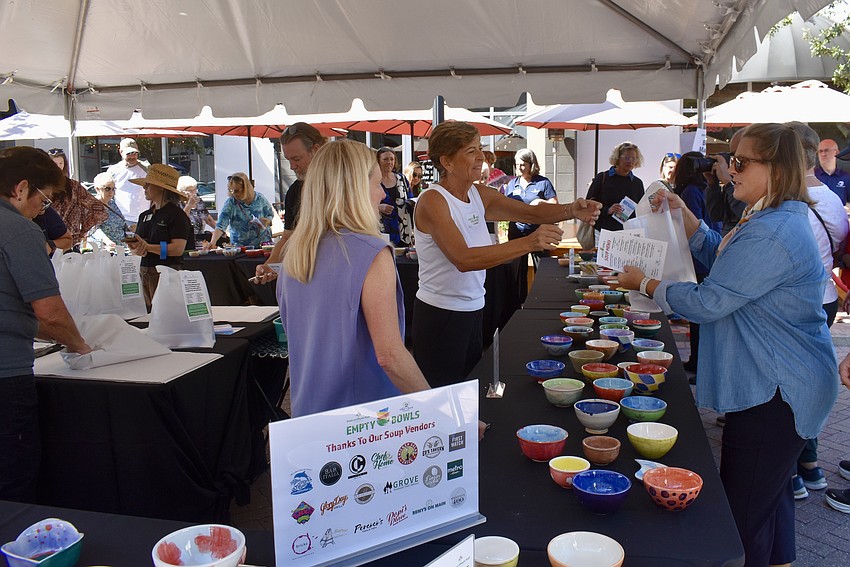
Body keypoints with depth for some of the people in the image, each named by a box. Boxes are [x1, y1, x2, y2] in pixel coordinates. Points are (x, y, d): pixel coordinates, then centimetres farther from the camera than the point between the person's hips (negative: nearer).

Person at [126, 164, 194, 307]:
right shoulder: (144, 216, 18)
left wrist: (147, 247, -20)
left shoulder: (177, 215, -5)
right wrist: (135, 249, -4)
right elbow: (137, 243, 20)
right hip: (144, 272, 7)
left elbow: (178, 249, -15)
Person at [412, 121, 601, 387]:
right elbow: (463, 259, -30)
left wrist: (571, 210, -18)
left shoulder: (479, 194, 5)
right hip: (440, 315, -7)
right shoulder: (432, 200, -18)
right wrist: (528, 243, -36)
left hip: (473, 310, 7)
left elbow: (531, 212, 1)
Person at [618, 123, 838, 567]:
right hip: (777, 386, 11)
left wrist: (645, 284, -10)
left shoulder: (771, 234, -26)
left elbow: (707, 302, -24)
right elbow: (719, 256, 20)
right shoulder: (776, 219, 10)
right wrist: (682, 212, 7)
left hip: (774, 394, -11)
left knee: (744, 510, 1)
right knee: (772, 495, 27)